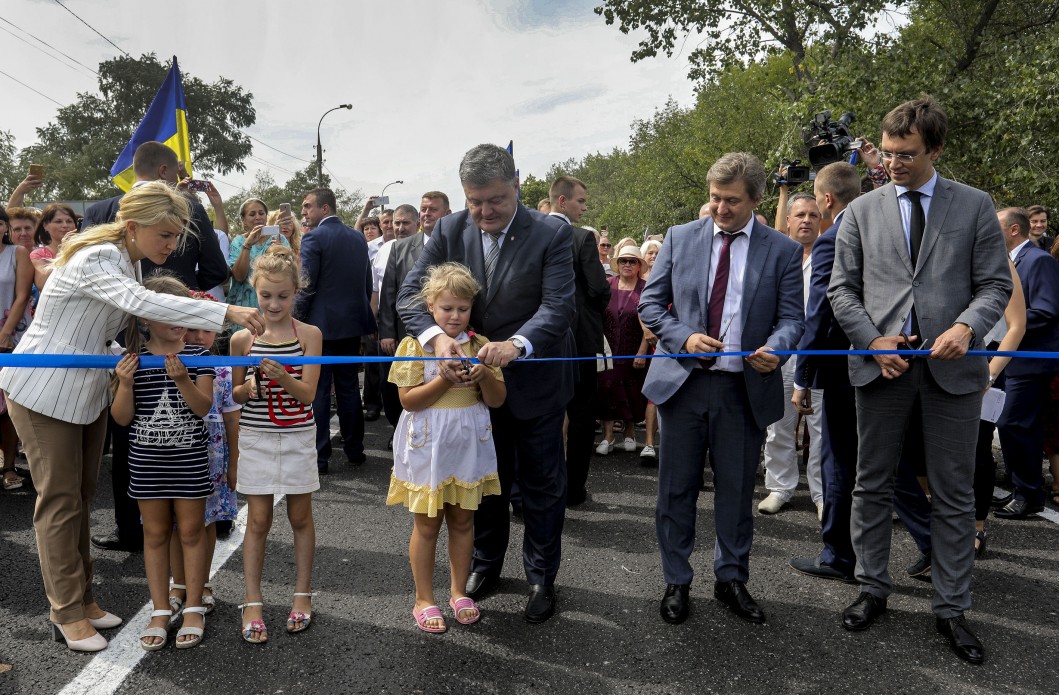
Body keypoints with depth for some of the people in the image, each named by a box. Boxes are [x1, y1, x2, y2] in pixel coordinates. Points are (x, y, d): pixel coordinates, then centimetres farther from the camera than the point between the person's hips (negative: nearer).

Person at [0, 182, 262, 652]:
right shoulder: (94, 260, -26)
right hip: (43, 390, -8)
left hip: (87, 388, 8)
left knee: (82, 496, 13)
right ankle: (67, 615, 11)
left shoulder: (128, 260, 2)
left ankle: (82, 599, 24)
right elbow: (140, 302, -45)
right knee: (60, 501, -1)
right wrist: (226, 312, -50)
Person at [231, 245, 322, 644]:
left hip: (298, 437, 0)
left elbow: (308, 394, -11)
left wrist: (283, 378, -30)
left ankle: (302, 594, 24)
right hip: (256, 438, 1)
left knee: (300, 517, 10)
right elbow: (235, 394, 6)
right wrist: (250, 387, -16)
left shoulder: (309, 335, -5)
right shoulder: (243, 338, -2)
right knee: (258, 520, 5)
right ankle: (252, 603, 14)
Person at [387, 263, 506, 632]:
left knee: (462, 519, 13)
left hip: (468, 444, 3)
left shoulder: (480, 345, 3)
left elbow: (498, 399, 3)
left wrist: (484, 375, -17)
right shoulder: (414, 345, -6)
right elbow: (408, 400, -12)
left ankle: (459, 591, 30)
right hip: (428, 445, -3)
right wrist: (445, 380, -24)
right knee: (427, 522, 7)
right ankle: (424, 599, 22)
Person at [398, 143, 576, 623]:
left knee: (542, 484, 12)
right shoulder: (449, 231, -7)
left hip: (535, 381, -3)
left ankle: (542, 578, 31)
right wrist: (436, 336, -35)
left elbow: (558, 306, -25)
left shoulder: (551, 233, -16)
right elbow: (410, 293, -14)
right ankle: (485, 565, 41)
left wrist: (517, 344, -44)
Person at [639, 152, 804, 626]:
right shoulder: (679, 238, 4)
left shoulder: (783, 250, 2)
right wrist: (684, 337, -13)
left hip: (745, 387, 0)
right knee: (677, 488, 8)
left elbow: (791, 317, 1)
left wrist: (776, 347, -21)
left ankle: (731, 579, 31)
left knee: (736, 490, 12)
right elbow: (650, 303, 4)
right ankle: (676, 583, 24)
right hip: (682, 381, 1)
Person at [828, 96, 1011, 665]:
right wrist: (874, 340, -8)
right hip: (881, 363, 1)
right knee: (872, 485, 9)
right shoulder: (862, 211, 7)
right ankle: (872, 590, 25)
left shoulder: (975, 206, 5)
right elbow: (842, 289, 6)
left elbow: (995, 284, 4)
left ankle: (951, 608, 20)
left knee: (953, 494, 6)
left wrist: (967, 326, -16)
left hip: (951, 365, -1)